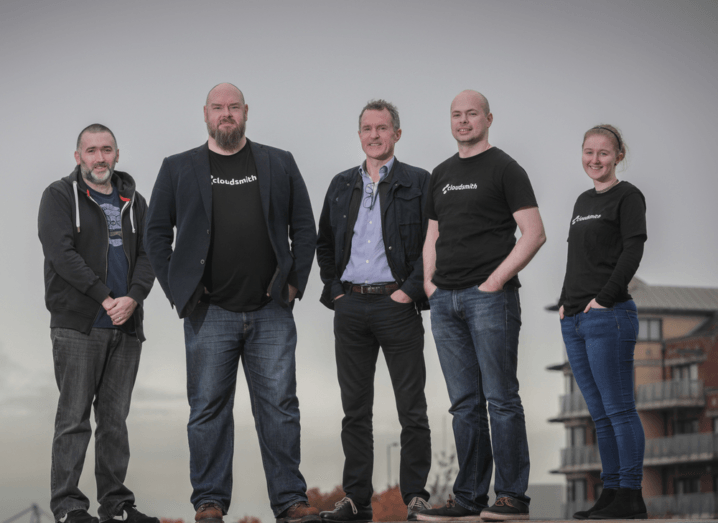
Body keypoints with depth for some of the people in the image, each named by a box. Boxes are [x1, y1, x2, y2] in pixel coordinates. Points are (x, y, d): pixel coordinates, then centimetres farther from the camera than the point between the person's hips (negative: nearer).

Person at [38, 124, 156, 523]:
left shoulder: (133, 201, 14)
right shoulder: (59, 196, -1)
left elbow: (147, 255, 7)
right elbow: (61, 252, -12)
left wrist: (132, 298, -12)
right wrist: (105, 298, -16)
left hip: (126, 326, 5)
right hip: (77, 325, -5)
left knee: (115, 417, 8)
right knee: (74, 417, -4)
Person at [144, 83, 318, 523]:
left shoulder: (280, 165, 10)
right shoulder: (179, 169, 7)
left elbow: (304, 228, 12)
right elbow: (157, 232, 9)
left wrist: (295, 283, 3)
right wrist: (178, 290, 1)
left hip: (271, 312, 1)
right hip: (210, 314, 0)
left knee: (280, 406, 0)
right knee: (209, 409, 2)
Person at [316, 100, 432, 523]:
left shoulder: (418, 183, 2)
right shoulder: (342, 185, 15)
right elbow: (325, 244, 20)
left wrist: (410, 290, -10)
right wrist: (335, 290, 8)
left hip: (398, 303, -4)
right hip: (350, 306, 4)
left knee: (412, 409, -1)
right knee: (355, 409, 6)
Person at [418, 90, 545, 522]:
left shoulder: (504, 168, -1)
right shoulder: (441, 175, 18)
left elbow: (534, 233, -7)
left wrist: (497, 279, -13)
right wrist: (429, 280, 9)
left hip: (490, 296, -6)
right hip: (445, 300, 6)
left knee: (501, 398, -6)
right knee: (465, 403, 8)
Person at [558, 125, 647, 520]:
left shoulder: (627, 197, -3)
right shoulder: (583, 201, 19)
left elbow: (633, 251, -12)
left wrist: (604, 298, -15)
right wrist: (565, 301, 11)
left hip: (609, 315, -8)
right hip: (574, 320, 8)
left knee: (619, 410, -6)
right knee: (600, 414, 9)